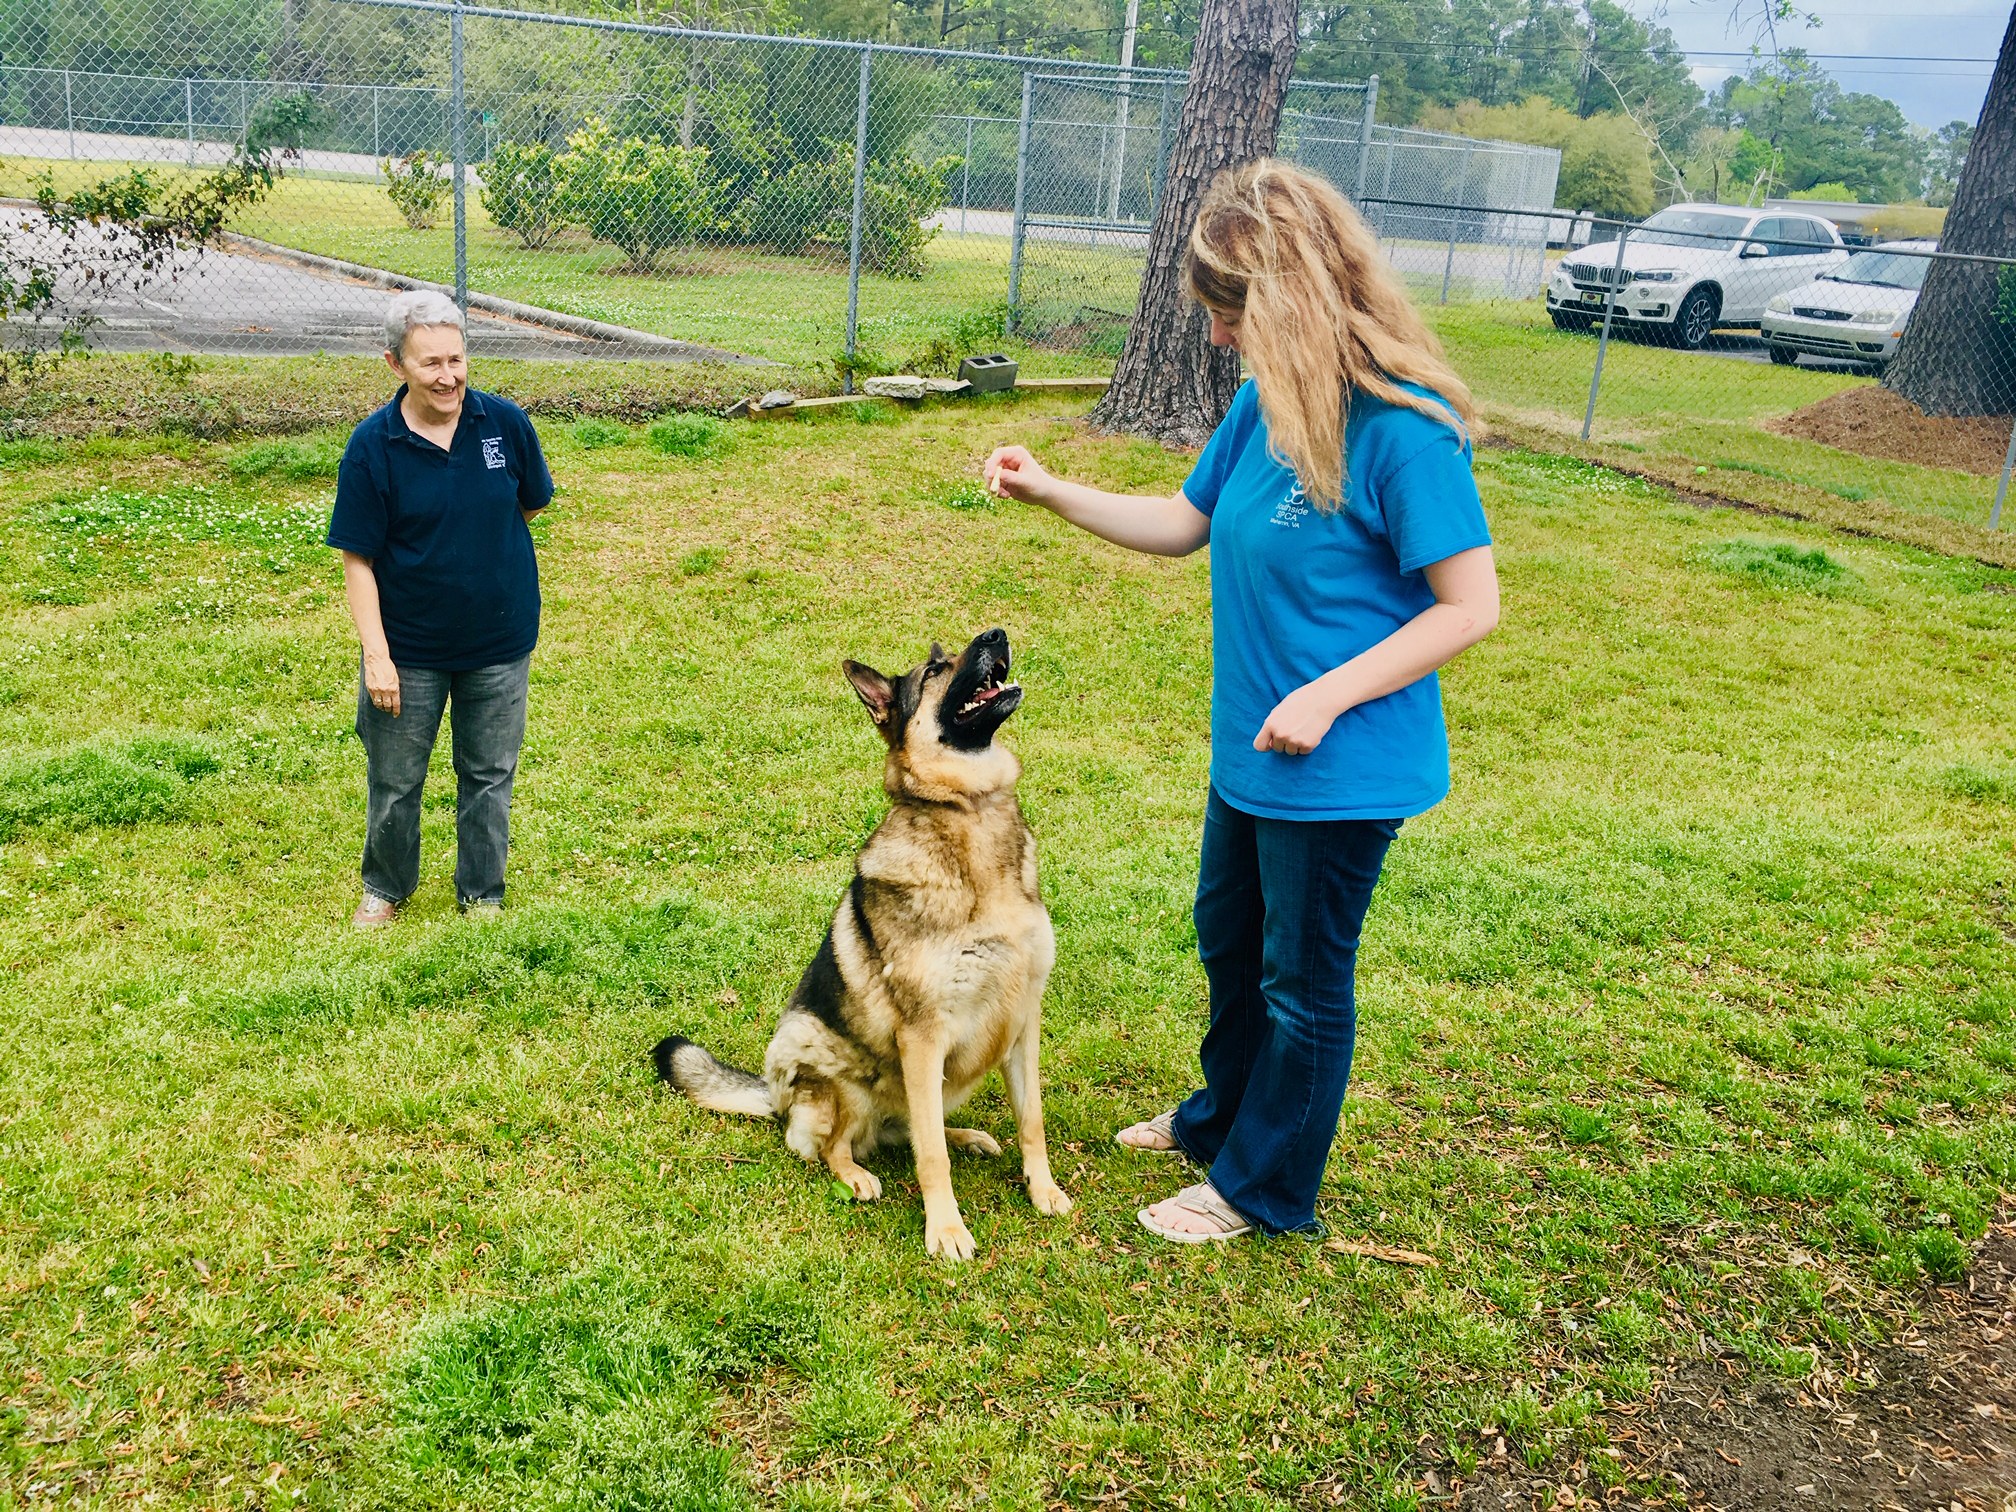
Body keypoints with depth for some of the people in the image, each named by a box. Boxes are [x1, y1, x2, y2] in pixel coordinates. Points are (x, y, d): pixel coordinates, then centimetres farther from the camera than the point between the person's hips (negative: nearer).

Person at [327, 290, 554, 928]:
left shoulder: (505, 422, -10)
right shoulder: (372, 446, -14)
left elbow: (528, 506, 8)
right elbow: (358, 558, -11)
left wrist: (485, 558, 9)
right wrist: (375, 655, -16)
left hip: (500, 642, 1)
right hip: (408, 648, -1)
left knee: (488, 777, 15)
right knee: (395, 780, 15)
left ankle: (482, 894, 35)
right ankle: (386, 887, 40)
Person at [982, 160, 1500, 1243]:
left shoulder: (1403, 425, -24)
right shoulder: (1265, 402, -1)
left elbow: (1470, 605, -21)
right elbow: (1186, 521, 13)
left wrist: (1327, 697, -24)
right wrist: (1052, 491, 2)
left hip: (1342, 766, -8)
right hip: (1251, 745, 8)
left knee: (1301, 978, 10)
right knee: (1229, 938, 26)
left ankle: (1265, 1190, 32)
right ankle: (1222, 1117, 51)